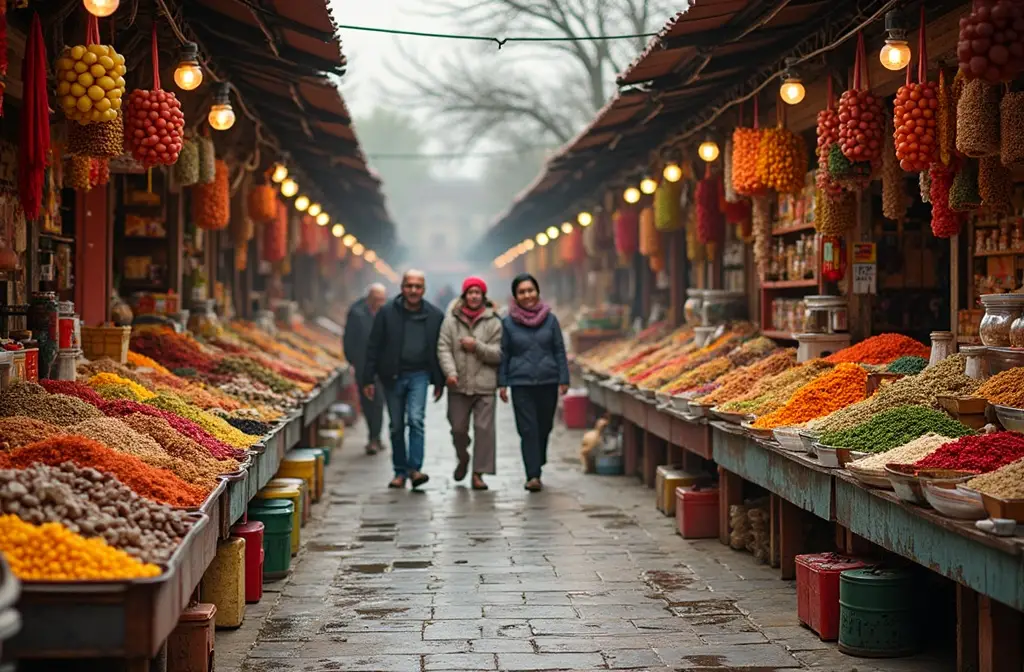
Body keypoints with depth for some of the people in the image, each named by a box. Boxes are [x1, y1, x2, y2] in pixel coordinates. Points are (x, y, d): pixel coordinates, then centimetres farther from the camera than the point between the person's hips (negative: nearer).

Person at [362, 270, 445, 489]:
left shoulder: (434, 316, 1)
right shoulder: (387, 313, -2)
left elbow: (439, 351, 8)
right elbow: (374, 347, -1)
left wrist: (439, 382, 7)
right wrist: (369, 379, -5)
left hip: (419, 375, -1)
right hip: (392, 376, 1)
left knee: (416, 419, -17)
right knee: (396, 426, 7)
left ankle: (415, 468, -15)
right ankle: (400, 472, 17)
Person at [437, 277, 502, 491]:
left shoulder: (493, 322, 4)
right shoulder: (451, 320, 5)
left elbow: (498, 354, 1)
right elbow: (443, 348, -2)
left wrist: (477, 346, -13)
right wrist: (450, 371, -17)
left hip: (484, 385, -1)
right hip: (458, 385, 1)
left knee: (484, 429, -5)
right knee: (458, 428, 6)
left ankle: (478, 473, 0)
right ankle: (463, 459, 35)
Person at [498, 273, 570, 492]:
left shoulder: (550, 319, 4)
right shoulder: (508, 323, 2)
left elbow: (560, 351, 6)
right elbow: (504, 354, 5)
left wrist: (564, 379, 1)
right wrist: (502, 383, 1)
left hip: (548, 383, 2)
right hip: (521, 384, -2)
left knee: (544, 427, 9)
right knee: (528, 430, -7)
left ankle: (536, 468, 29)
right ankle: (533, 476, -9)